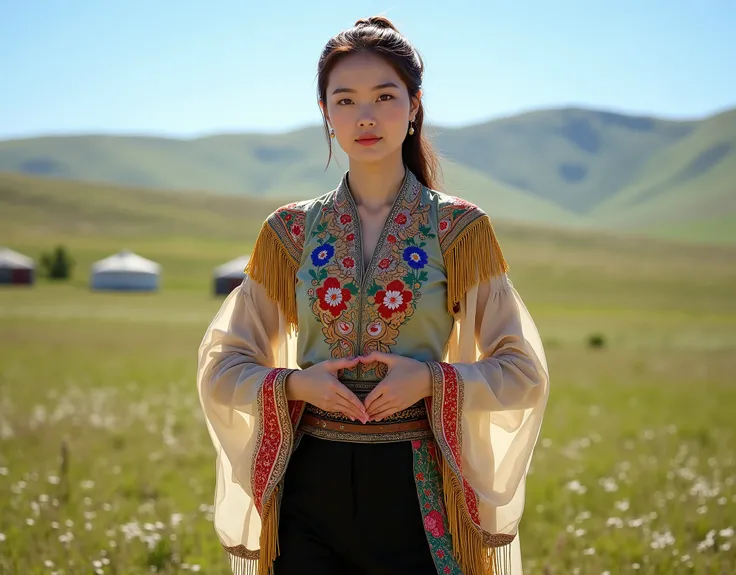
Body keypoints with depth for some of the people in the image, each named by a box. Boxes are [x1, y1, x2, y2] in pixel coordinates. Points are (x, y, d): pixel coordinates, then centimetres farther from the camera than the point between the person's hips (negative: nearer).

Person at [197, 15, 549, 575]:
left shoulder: (460, 229, 0)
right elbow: (221, 368, 7)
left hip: (418, 496, -1)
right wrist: (293, 384, -12)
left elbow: (525, 374, 1)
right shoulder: (291, 232, 5)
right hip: (312, 491, 2)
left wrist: (432, 379, -16)